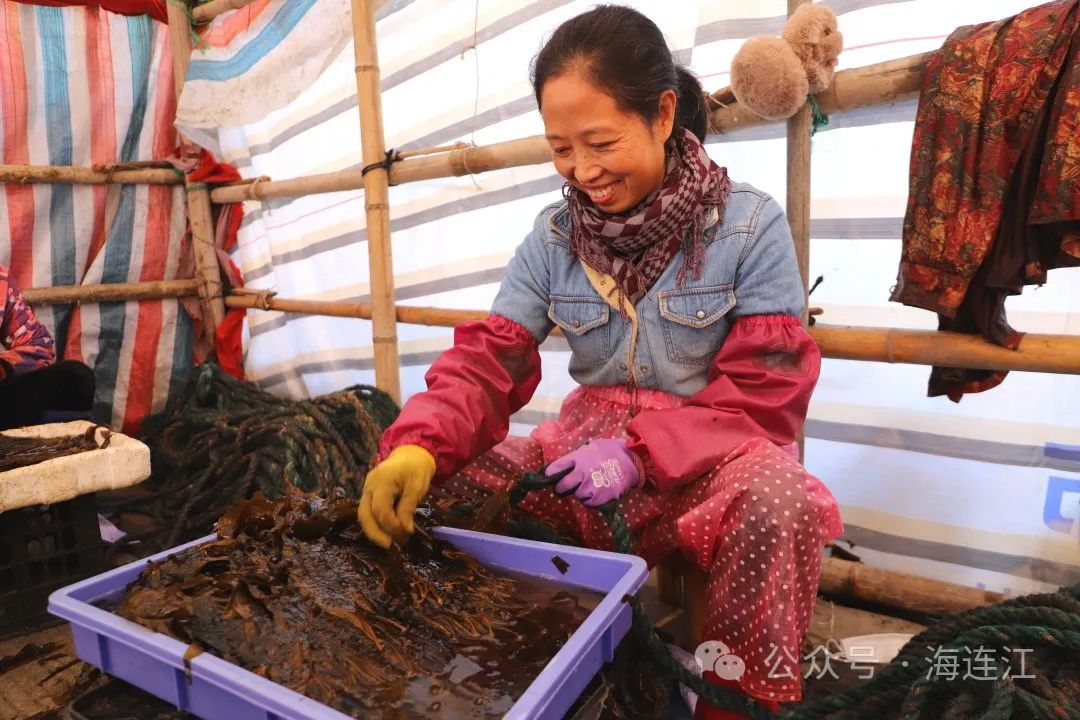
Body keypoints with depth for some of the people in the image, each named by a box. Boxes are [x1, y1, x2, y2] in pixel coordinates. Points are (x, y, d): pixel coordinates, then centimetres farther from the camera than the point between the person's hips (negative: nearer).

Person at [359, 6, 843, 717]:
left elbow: (766, 393, -12)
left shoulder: (750, 224, -9)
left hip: (711, 461, -3)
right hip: (587, 444, 4)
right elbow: (486, 359, -5)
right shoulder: (552, 237, 0)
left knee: (778, 493, -35)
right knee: (440, 483, -14)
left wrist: (642, 452, -25)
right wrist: (418, 444, -25)